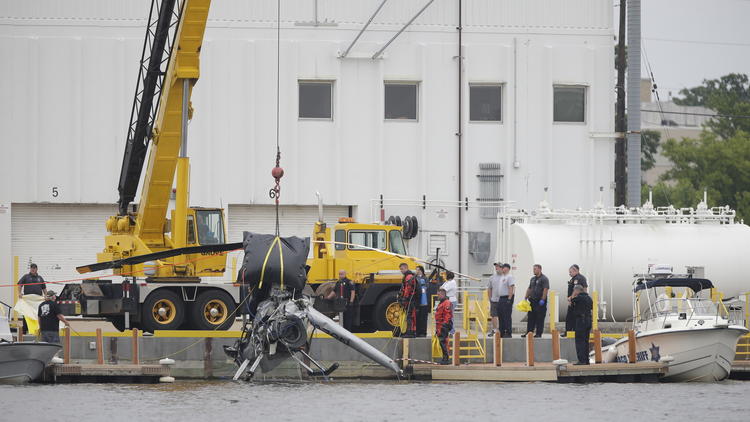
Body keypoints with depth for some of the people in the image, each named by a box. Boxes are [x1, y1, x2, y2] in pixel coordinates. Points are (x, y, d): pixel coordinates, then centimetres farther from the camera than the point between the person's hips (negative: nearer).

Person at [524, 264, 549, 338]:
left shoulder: (544, 279, -8)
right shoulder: (532, 279, 17)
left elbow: (545, 290, -15)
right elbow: (529, 289, 22)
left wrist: (542, 300, -21)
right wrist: (526, 298, 14)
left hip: (540, 301, -8)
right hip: (533, 301, 8)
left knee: (540, 318, -4)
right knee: (531, 318, 7)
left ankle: (539, 333, 0)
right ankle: (529, 332, 10)